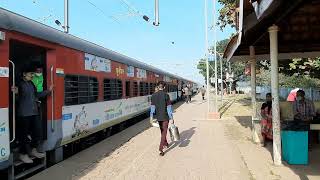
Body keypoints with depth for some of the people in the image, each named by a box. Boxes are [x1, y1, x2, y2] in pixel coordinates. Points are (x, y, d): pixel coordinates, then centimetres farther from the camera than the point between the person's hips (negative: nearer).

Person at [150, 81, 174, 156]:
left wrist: (151, 117, 8)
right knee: (164, 132, 2)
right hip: (165, 117, -4)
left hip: (158, 117, 4)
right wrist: (171, 118, -8)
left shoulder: (153, 95, -2)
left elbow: (152, 107, 0)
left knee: (162, 131, 23)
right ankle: (160, 149, -3)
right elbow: (169, 107, -12)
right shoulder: (166, 95, -12)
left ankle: (165, 144, 41)